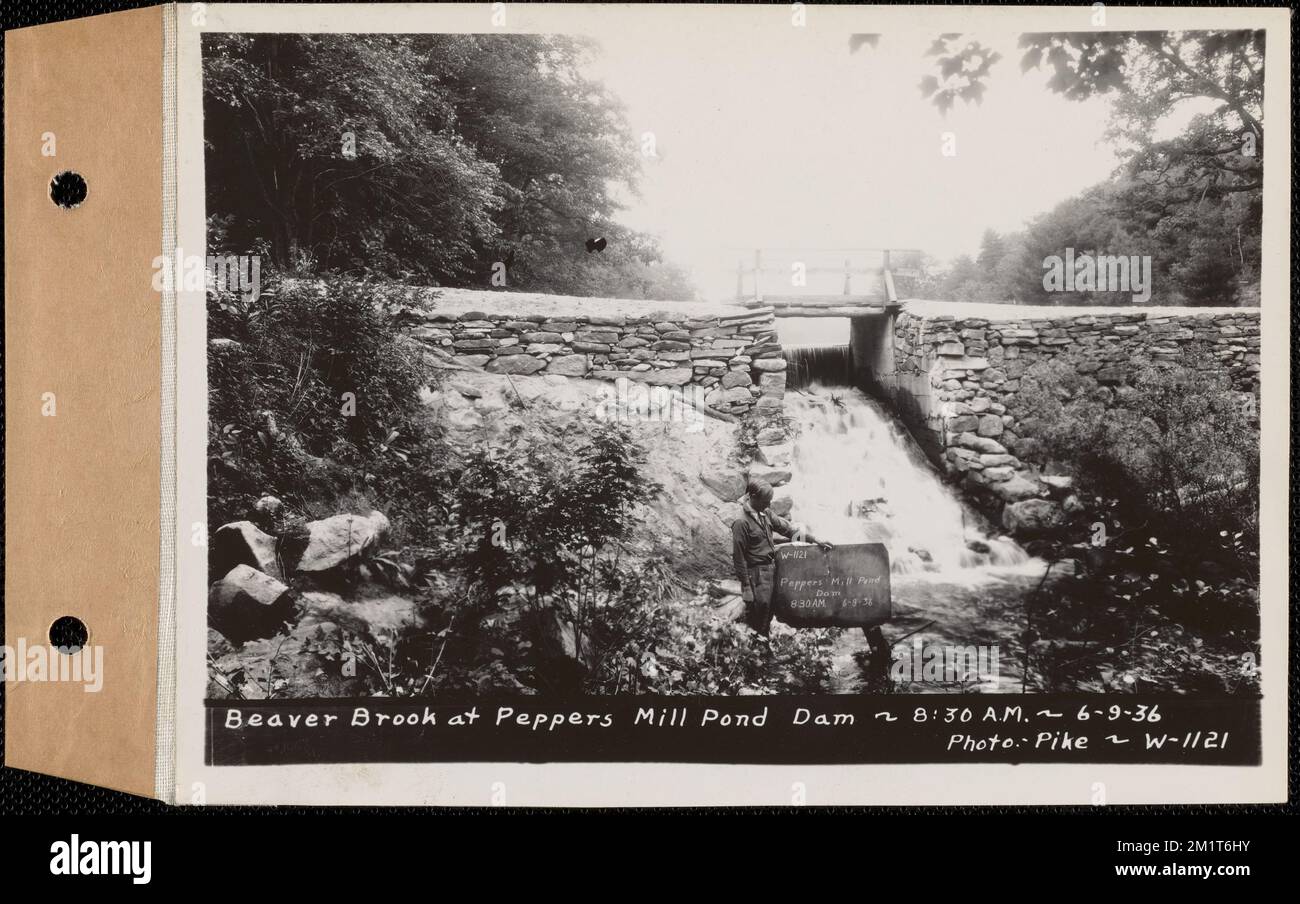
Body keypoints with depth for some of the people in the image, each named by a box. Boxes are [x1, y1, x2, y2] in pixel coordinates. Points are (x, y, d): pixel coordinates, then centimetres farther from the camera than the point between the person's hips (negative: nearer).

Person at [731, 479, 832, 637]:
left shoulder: (766, 514, 5)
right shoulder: (741, 523, -18)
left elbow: (787, 528, 13)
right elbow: (739, 557, -16)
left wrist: (814, 539, 6)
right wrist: (746, 586, -16)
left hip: (772, 570, 8)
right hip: (757, 575, -8)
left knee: (768, 616, 16)